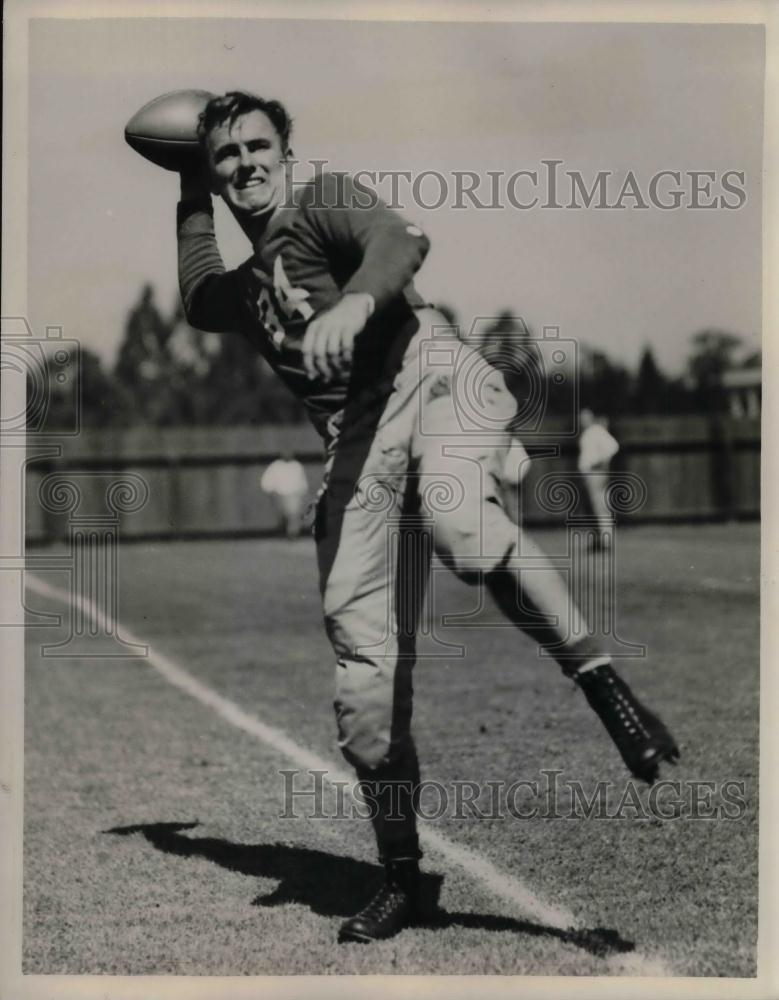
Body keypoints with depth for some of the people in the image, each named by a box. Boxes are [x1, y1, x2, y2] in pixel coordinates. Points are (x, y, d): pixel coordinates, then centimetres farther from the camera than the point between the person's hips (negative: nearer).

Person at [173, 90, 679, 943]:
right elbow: (196, 300, 53)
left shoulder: (321, 201, 11)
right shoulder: (243, 287, 30)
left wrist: (356, 301, -32)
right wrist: (192, 198, 49)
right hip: (356, 441, 6)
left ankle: (600, 680, -30)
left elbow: (403, 240, -11)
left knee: (457, 522, -41)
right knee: (364, 663, -2)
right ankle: (399, 875, 9)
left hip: (434, 379, -6)